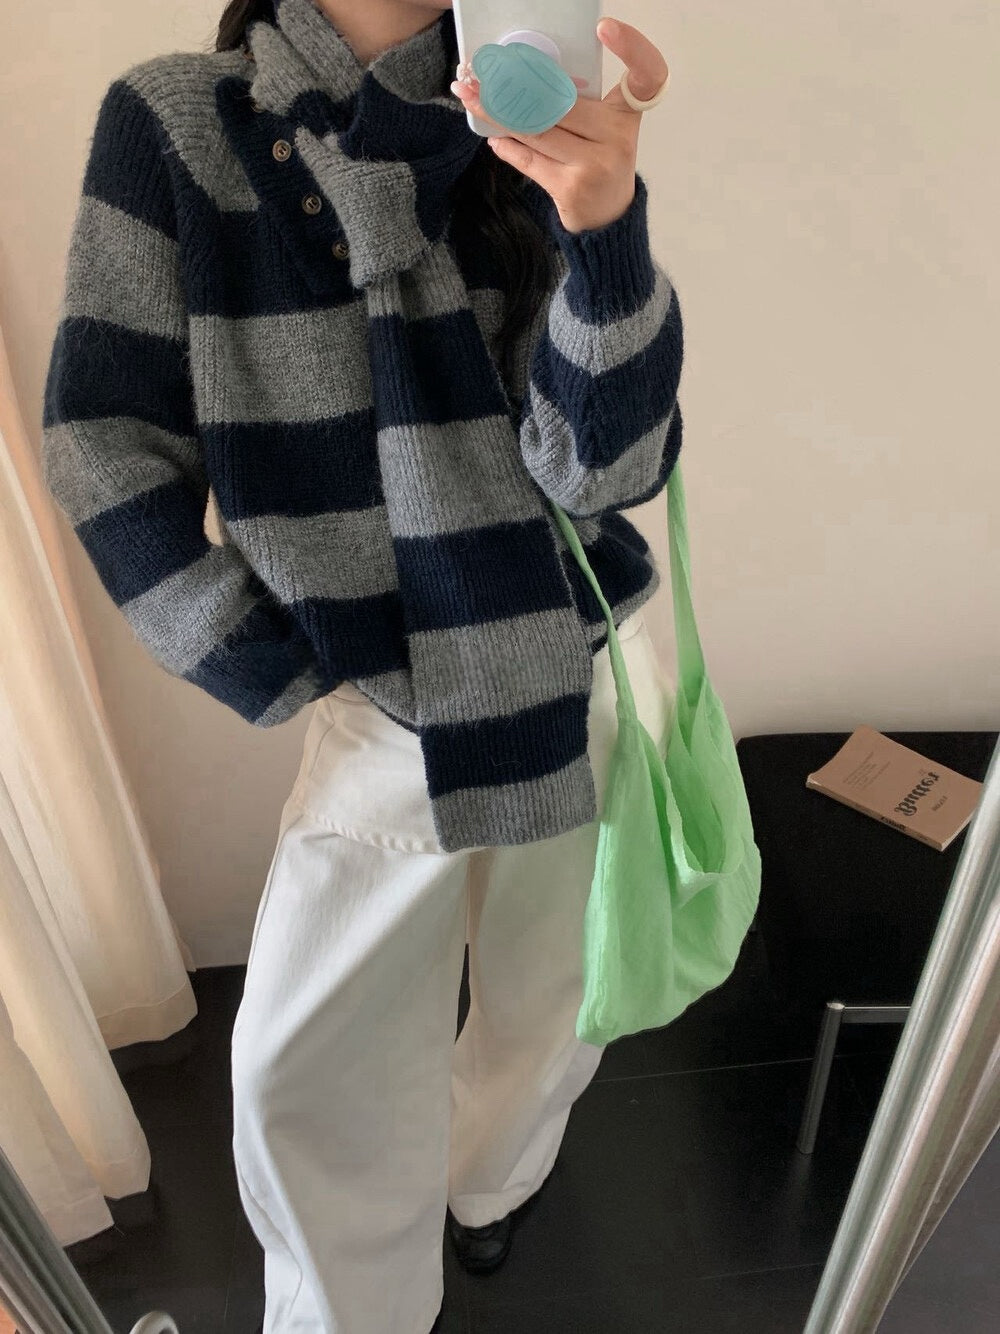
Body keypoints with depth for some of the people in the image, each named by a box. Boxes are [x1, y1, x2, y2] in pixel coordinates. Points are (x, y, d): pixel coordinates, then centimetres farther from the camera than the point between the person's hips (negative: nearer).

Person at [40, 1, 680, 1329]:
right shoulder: (171, 123, -6)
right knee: (303, 1073, 6)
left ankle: (490, 1178, 55)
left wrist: (604, 224, -31)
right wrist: (291, 685, -7)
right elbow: (107, 449, -7)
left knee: (550, 1008, 20)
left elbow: (602, 464, -13)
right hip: (382, 702, -1)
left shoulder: (531, 144, -3)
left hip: (584, 672, 2)